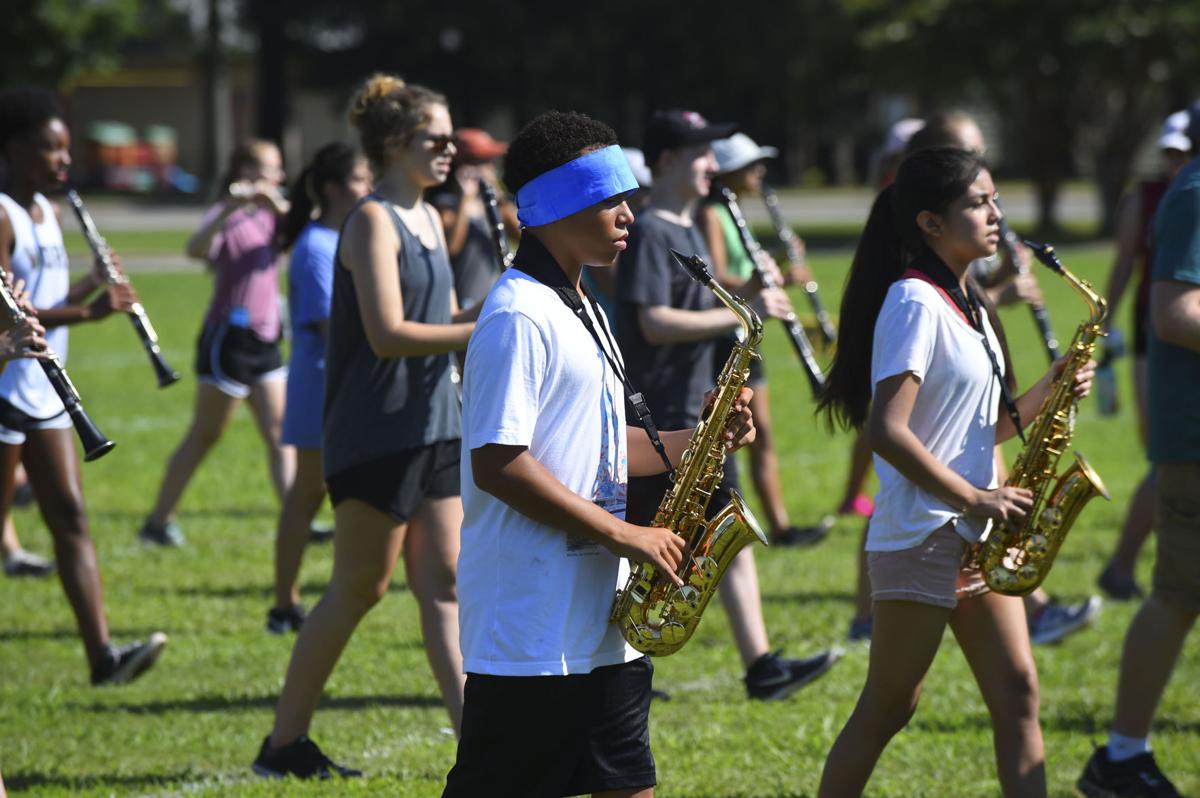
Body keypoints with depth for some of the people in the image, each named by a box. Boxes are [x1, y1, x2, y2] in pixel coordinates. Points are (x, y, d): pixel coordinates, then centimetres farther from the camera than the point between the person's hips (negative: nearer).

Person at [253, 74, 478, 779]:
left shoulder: (427, 219, 14)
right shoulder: (373, 220, -12)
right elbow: (387, 334, -21)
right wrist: (483, 331, -23)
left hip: (434, 423, 8)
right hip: (377, 430, -8)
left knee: (444, 583, 3)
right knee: (361, 588, -1)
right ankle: (285, 742, 9)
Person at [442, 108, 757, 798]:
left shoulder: (582, 312, 18)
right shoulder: (519, 318, -14)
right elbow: (497, 463, -21)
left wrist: (692, 441, 6)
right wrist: (623, 534, -19)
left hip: (602, 626, 10)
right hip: (531, 630, -10)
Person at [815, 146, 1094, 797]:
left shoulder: (966, 307, 13)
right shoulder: (915, 303, -15)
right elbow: (886, 430, -23)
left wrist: (1047, 391, 1)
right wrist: (974, 499, -20)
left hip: (977, 538, 9)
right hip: (920, 537, -9)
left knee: (1017, 693, 2)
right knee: (888, 708, 0)